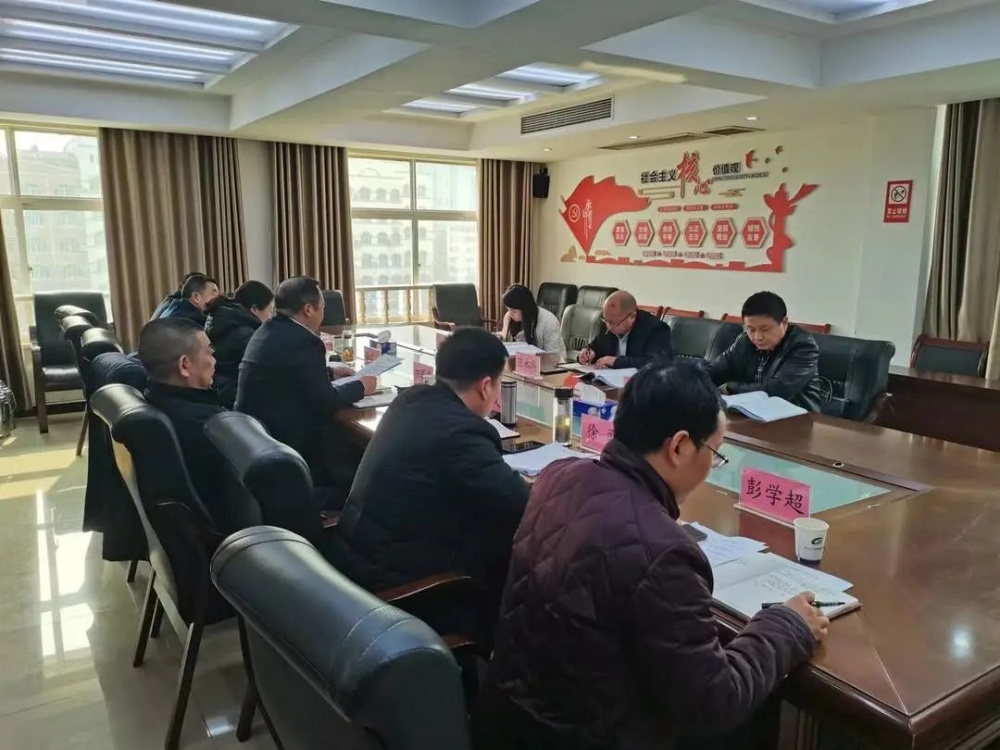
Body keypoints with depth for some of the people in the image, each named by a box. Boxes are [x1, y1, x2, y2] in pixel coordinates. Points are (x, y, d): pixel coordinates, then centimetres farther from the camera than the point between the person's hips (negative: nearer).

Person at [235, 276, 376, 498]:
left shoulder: (268, 330, 9)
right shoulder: (304, 341, -20)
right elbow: (325, 402, -18)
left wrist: (330, 372, 25)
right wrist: (360, 387, -2)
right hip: (281, 438, -9)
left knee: (341, 432, 16)